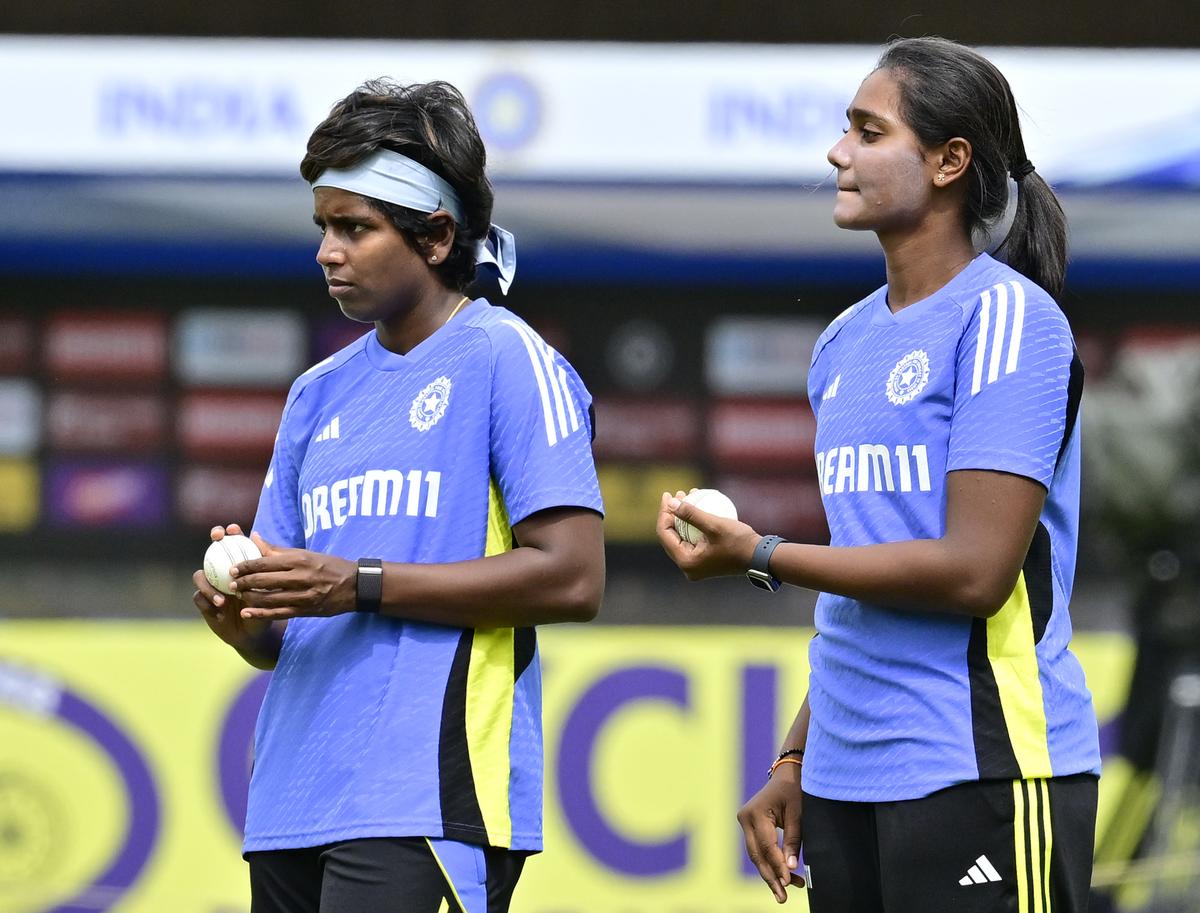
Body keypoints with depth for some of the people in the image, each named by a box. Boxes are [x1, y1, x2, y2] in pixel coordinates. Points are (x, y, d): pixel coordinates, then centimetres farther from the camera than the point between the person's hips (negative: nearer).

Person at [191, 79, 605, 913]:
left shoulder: (509, 361, -2)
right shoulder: (321, 394, 20)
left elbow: (573, 579, -12)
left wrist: (362, 586, -14)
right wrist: (237, 613, -4)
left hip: (429, 804, -7)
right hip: (293, 807, 7)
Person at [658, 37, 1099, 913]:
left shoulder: (1005, 317, -8)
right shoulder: (846, 341, 17)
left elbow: (973, 571, -16)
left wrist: (761, 557, -11)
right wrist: (798, 764, 18)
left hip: (981, 775, -8)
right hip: (848, 789, 8)